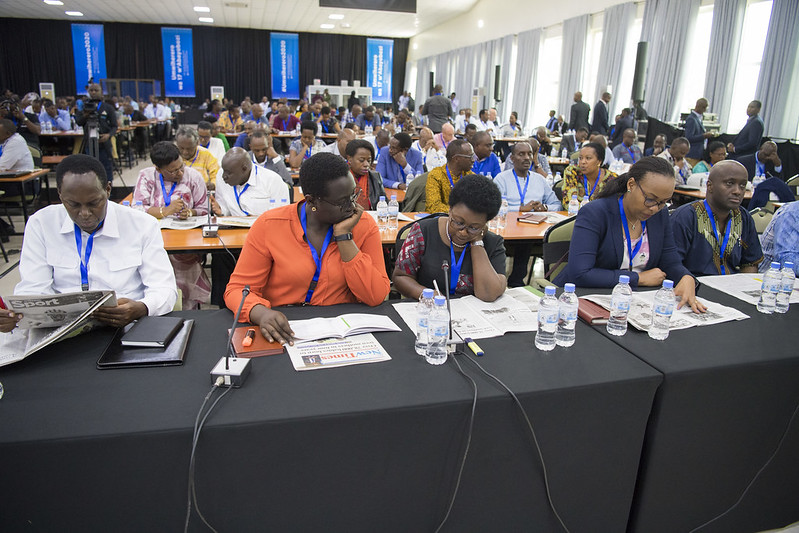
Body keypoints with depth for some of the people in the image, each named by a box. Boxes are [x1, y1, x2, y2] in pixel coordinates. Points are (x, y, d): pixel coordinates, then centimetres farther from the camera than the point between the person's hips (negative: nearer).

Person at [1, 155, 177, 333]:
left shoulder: (143, 226, -2)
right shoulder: (41, 224, 4)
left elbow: (164, 288, -5)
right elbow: (33, 288, 2)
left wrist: (141, 309, -28)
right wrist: (16, 312, -22)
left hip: (126, 331, -1)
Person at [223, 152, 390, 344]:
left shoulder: (364, 226, -3)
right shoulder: (269, 226, -6)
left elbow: (375, 297, -10)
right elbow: (238, 289, -5)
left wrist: (344, 235, -16)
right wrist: (261, 313, -27)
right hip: (283, 330, 1)